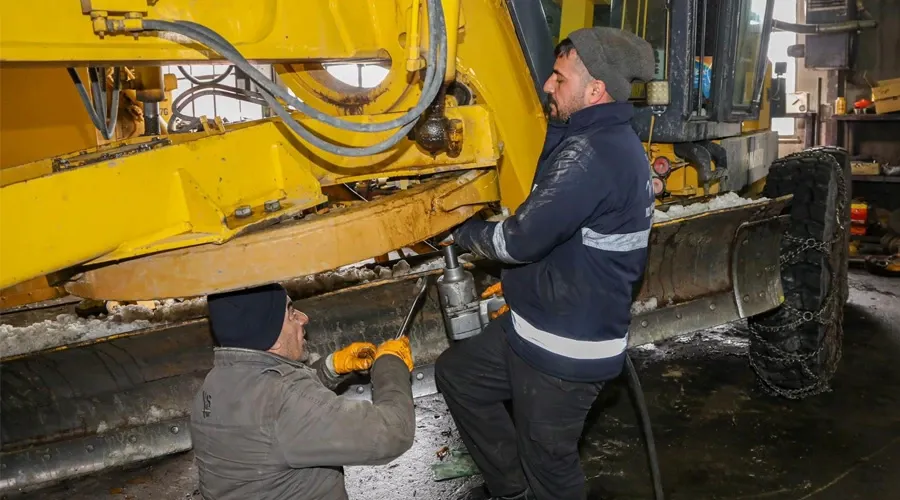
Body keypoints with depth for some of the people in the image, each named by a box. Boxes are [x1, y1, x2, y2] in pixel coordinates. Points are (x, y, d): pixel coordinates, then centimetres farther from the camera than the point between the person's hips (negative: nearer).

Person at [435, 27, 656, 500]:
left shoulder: (592, 153, -25)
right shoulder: (613, 142, 10)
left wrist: (464, 231, -5)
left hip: (564, 349, -10)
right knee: (456, 371, 20)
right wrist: (518, 281, 14)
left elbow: (523, 238, -24)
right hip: (539, 322, 10)